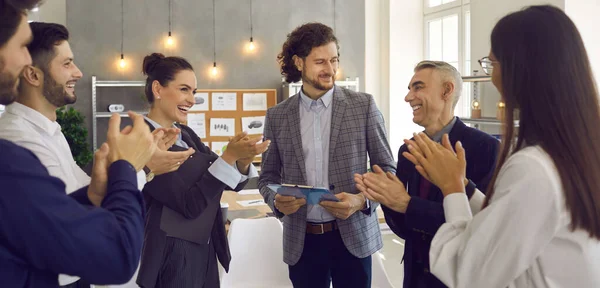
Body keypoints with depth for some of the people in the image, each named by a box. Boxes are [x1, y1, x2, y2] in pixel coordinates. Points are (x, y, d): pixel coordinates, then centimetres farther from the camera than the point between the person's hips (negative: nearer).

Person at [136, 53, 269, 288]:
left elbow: (233, 183, 7)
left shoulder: (186, 134, 7)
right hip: (170, 259, -8)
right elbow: (188, 204, -21)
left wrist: (242, 161, -13)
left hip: (204, 253, 8)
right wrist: (229, 156, -24)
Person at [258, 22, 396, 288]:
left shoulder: (363, 105, -3)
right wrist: (277, 201, -12)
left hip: (353, 236, -1)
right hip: (301, 240, 2)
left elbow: (387, 168, 1)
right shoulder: (277, 116, 2)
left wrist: (362, 200, -16)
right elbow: (268, 176, 9)